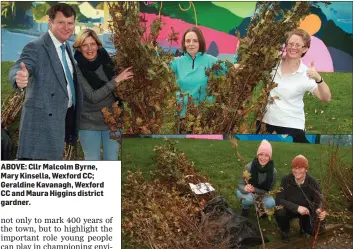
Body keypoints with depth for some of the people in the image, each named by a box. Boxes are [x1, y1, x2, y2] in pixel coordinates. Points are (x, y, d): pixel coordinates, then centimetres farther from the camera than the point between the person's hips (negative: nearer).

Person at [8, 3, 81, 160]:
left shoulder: (66, 46, 11)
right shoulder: (36, 47, -16)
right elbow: (16, 70, -33)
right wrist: (19, 79, -55)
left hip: (63, 117, 9)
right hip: (43, 119, -9)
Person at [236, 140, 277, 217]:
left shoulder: (273, 171, -24)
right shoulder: (249, 167, -29)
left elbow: (268, 190, -17)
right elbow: (241, 184, -21)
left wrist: (254, 189, -34)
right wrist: (245, 189, -46)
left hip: (262, 194, 2)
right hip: (247, 192, -1)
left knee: (270, 204, -27)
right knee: (249, 198, -35)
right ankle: (245, 208, 3)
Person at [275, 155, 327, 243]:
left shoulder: (313, 182, -17)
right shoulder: (286, 180, -20)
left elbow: (319, 201, -16)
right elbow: (279, 199, -24)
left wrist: (319, 211, -42)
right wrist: (297, 207, -38)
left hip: (306, 211, 2)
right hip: (289, 209, -1)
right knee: (279, 212, -33)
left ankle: (303, 225, 19)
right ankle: (285, 231, 1)